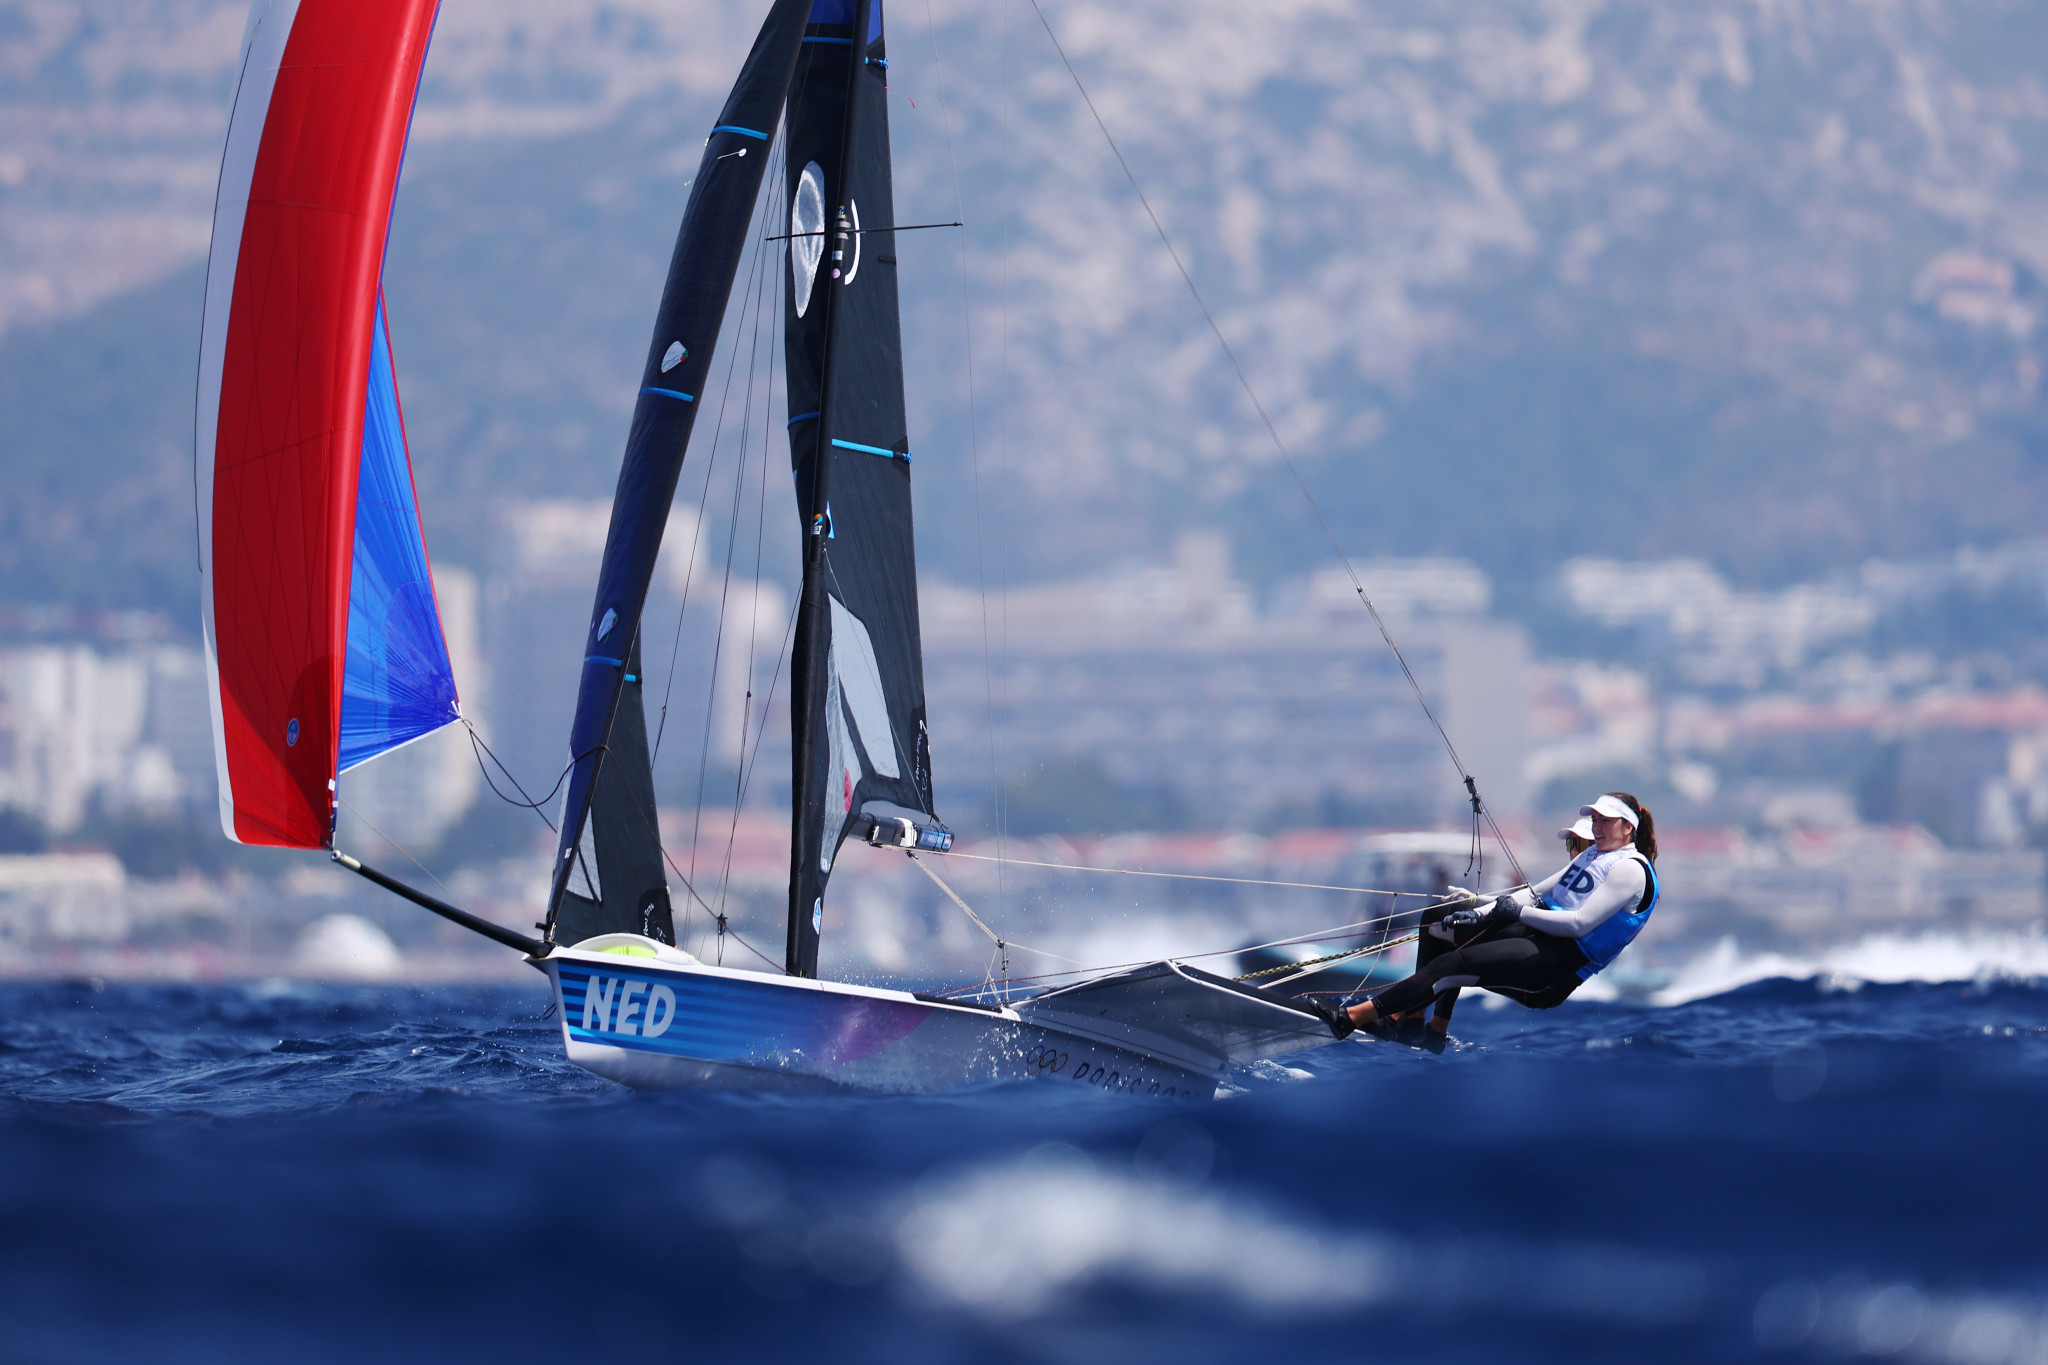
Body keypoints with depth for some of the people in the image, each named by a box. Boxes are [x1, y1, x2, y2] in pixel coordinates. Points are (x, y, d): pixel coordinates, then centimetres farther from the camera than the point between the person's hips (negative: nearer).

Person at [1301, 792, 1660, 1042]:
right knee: (1438, 918, 8)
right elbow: (1537, 892, 19)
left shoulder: (1630, 869, -9)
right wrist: (1481, 913, 5)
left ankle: (1351, 1018, -28)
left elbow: (1579, 923, -19)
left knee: (1457, 963, -25)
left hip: (1561, 965, -10)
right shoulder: (1592, 855, 22)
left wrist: (1518, 911, -14)